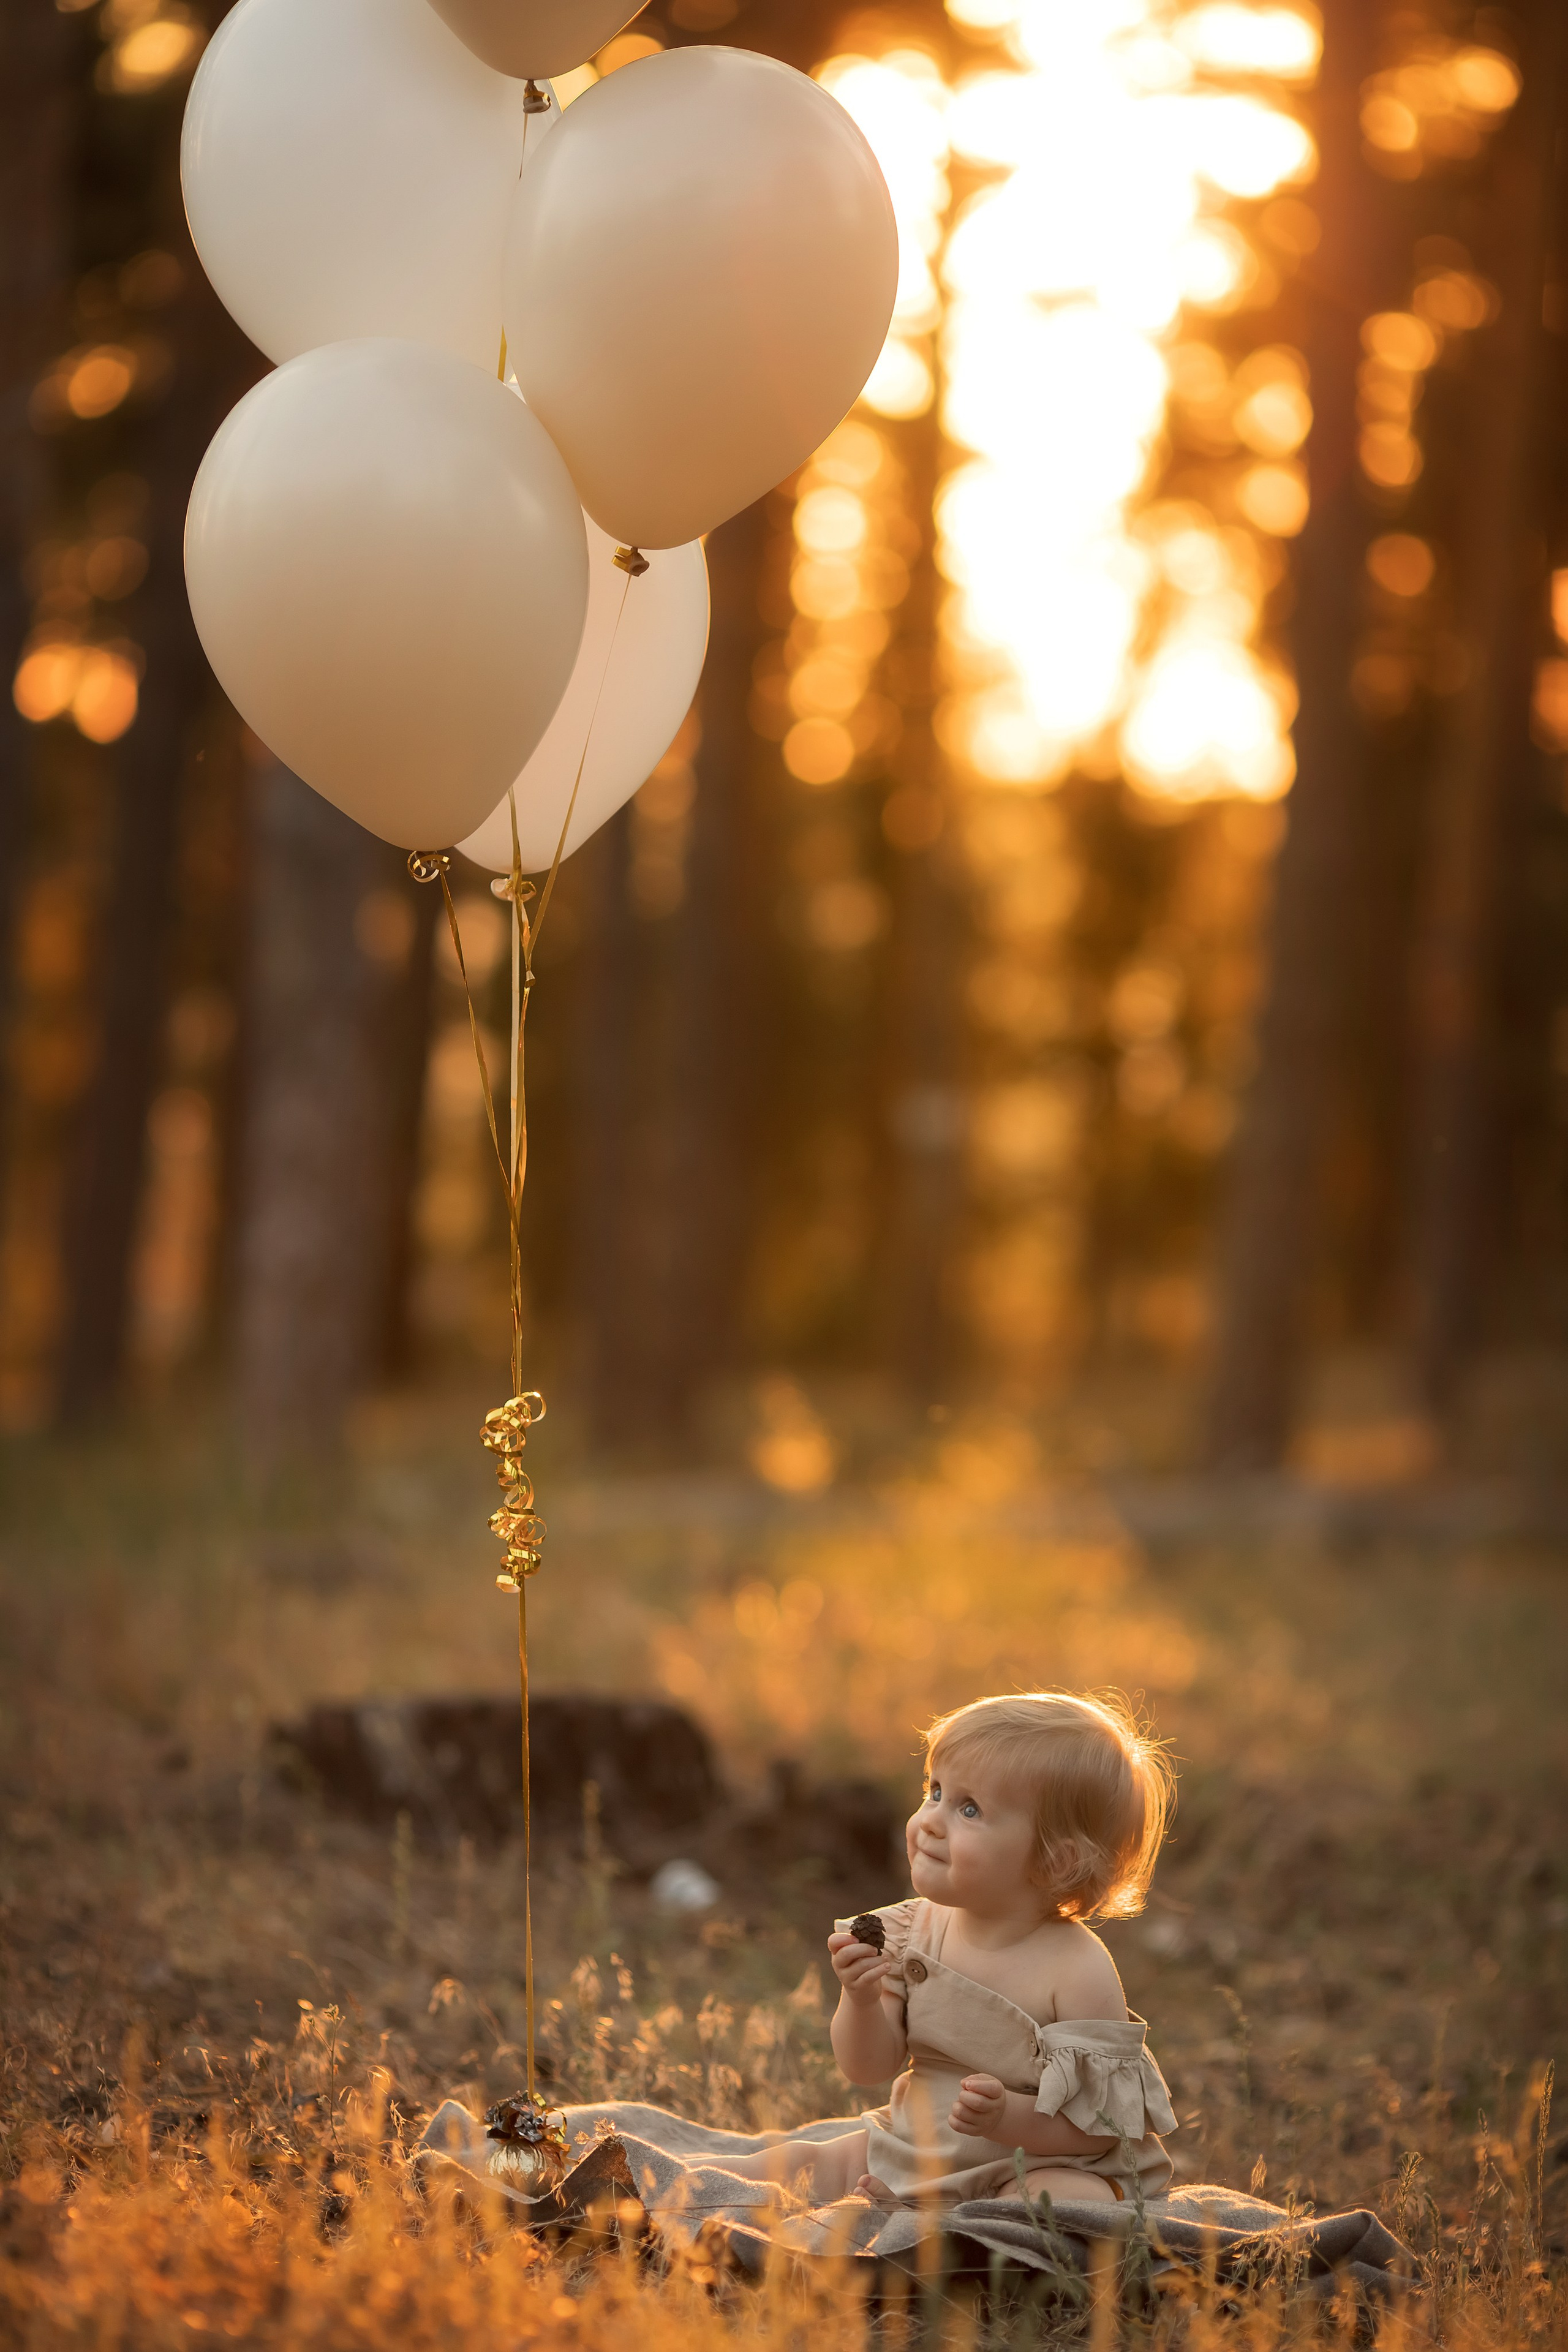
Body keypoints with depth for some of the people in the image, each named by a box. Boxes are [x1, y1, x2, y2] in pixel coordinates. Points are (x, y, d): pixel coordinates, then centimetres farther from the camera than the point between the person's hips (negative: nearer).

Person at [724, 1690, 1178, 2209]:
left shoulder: (1078, 1972, -20)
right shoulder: (916, 1932, -2)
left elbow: (1096, 2126, -17)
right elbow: (869, 2066, -1)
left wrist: (1008, 2116, -33)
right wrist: (862, 2002, -21)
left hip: (1039, 2163, -6)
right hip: (911, 2146, 6)